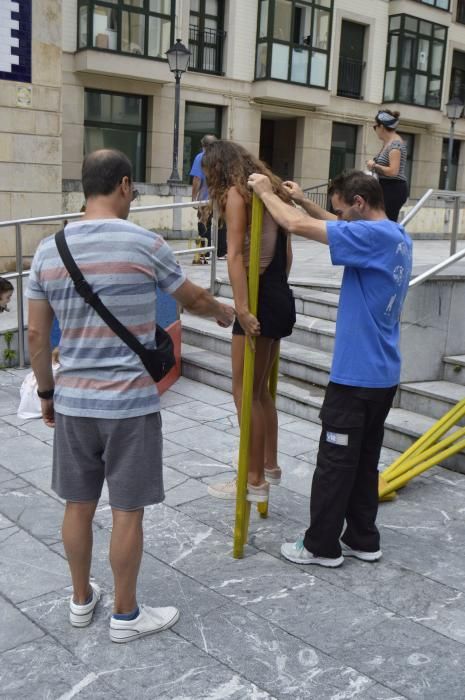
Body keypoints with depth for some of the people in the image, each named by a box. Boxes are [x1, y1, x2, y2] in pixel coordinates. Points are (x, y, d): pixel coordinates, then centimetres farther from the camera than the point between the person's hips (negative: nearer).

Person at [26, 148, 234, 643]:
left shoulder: (48, 250, 1)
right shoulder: (145, 244, -11)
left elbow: (36, 335, 5)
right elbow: (193, 299, 5)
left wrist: (46, 392, 18)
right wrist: (224, 312, 26)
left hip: (72, 401, 5)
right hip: (130, 403, -4)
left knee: (78, 505, 17)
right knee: (127, 512, 8)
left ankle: (81, 600, 35)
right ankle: (125, 615, 23)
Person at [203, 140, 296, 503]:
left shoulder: (236, 194, -9)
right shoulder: (270, 190, 16)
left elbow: (236, 255, -19)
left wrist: (242, 308, -25)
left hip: (260, 301, -9)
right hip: (282, 298, 9)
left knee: (246, 393, 1)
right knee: (262, 390, 19)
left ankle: (254, 481, 9)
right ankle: (270, 466, 30)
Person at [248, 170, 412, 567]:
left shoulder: (373, 235, -19)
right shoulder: (397, 237, 10)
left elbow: (298, 225, -22)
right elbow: (340, 229, 27)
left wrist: (266, 192, -7)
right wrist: (304, 201, 21)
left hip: (356, 375, -9)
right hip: (383, 374, 9)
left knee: (335, 463, 3)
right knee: (365, 460, 17)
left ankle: (322, 546, 15)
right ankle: (362, 539, 27)